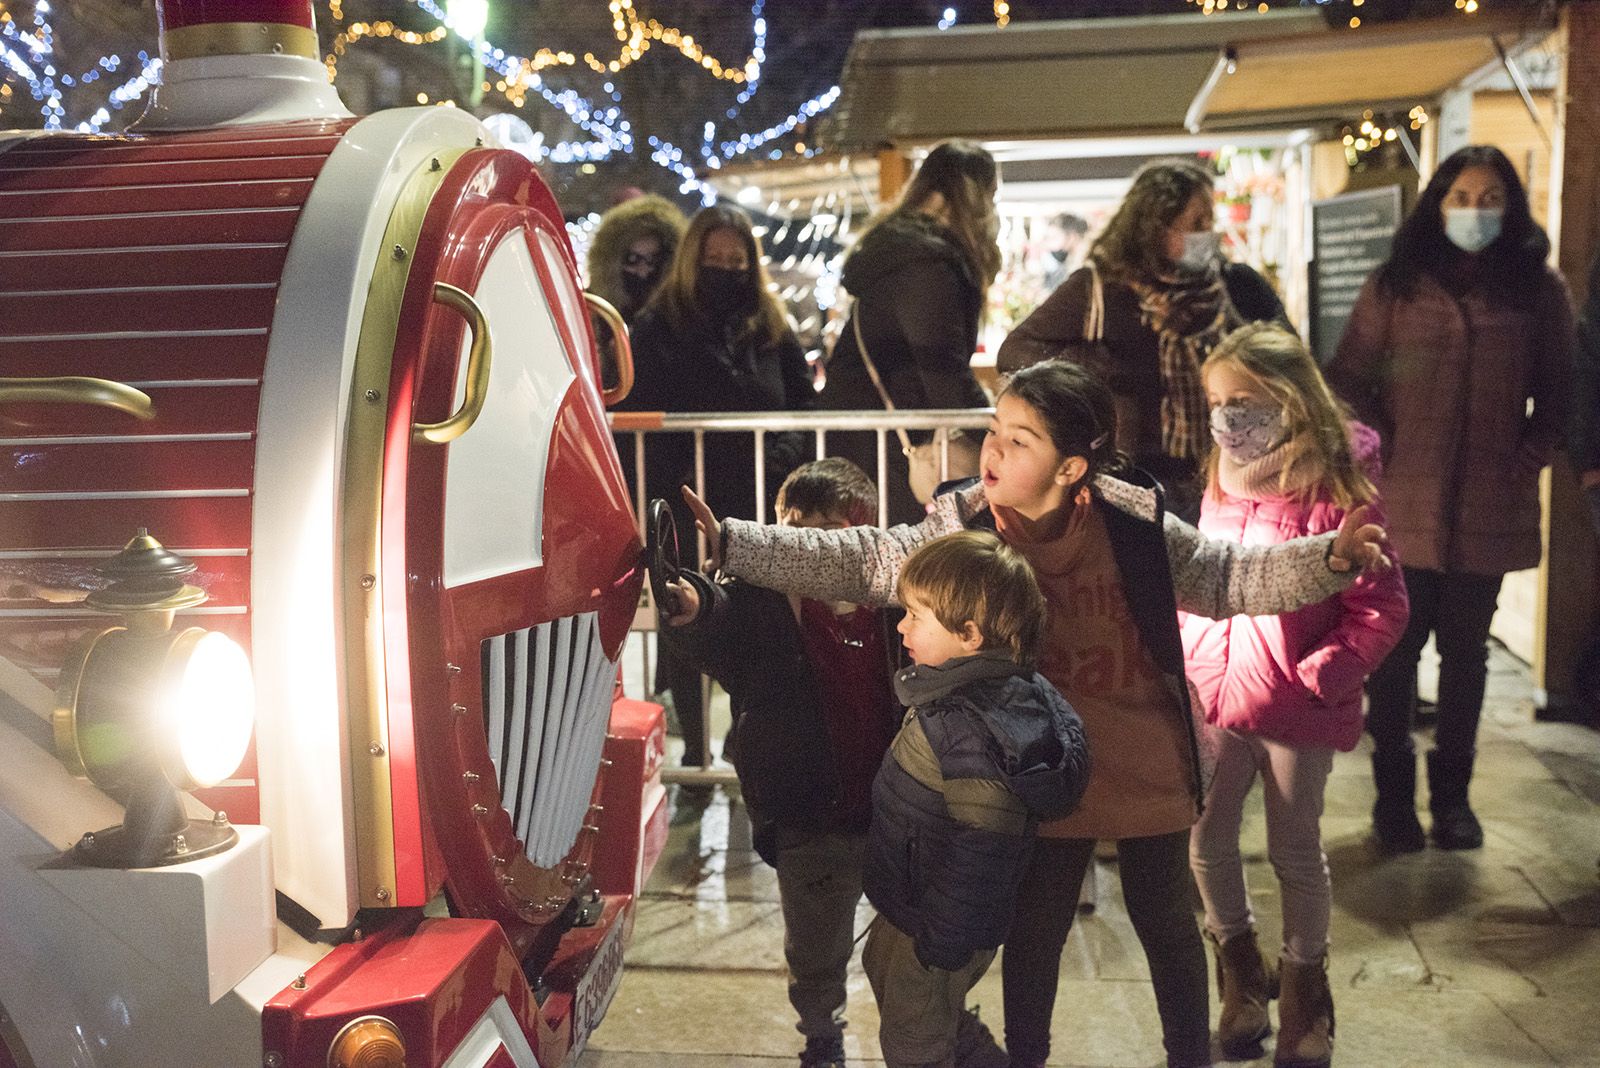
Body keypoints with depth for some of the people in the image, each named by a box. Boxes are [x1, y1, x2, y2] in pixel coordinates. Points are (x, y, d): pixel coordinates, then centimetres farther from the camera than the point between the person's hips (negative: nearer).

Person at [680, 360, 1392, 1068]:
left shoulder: (1133, 518, -14)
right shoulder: (963, 528, -14)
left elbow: (1226, 579, -5)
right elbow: (854, 562, -18)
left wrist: (1329, 559, -20)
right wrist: (724, 541, -26)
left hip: (1147, 765, 0)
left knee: (1165, 920, 20)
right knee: (1035, 930, 15)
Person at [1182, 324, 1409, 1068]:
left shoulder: (1337, 492, -15)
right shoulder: (1219, 490, 2)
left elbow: (1383, 607, -14)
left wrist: (1321, 676, -19)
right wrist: (1193, 659, 1)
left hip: (1296, 713, -5)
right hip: (1217, 702, 5)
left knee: (1295, 852, 12)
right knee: (1206, 843, 12)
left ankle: (1303, 982, 37)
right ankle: (1240, 967, 38)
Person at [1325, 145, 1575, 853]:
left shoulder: (1538, 289, 4)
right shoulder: (1395, 285, 2)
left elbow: (1556, 394, 9)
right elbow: (1348, 378, 3)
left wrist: (1528, 460, -2)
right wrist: (1383, 450, -6)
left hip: (1490, 508, 1)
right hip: (1404, 504, -1)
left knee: (1466, 651, 12)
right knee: (1396, 650, 4)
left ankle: (1452, 792, 26)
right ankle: (1393, 793, 19)